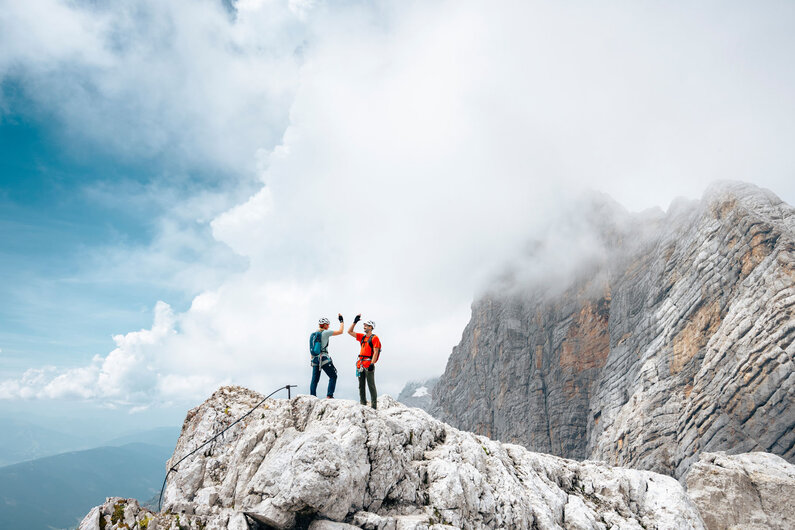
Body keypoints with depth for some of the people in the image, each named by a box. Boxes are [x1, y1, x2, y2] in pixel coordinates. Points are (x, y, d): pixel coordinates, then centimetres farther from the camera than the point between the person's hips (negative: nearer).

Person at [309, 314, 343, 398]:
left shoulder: (312, 335, 11)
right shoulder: (325, 333, -8)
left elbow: (311, 349, 16)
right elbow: (340, 331, -4)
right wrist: (341, 321, 9)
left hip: (315, 359, 6)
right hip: (324, 358, -6)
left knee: (315, 379, 11)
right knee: (333, 376, 5)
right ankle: (329, 396, -2)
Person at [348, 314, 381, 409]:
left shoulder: (374, 338, -4)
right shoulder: (362, 337, 17)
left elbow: (376, 352, -11)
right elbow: (350, 332, 19)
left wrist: (372, 364, -19)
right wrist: (355, 322, 11)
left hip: (369, 364, -7)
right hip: (360, 364, 7)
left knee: (371, 385, -5)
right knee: (361, 385, 9)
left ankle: (374, 405, -2)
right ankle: (363, 404, 16)